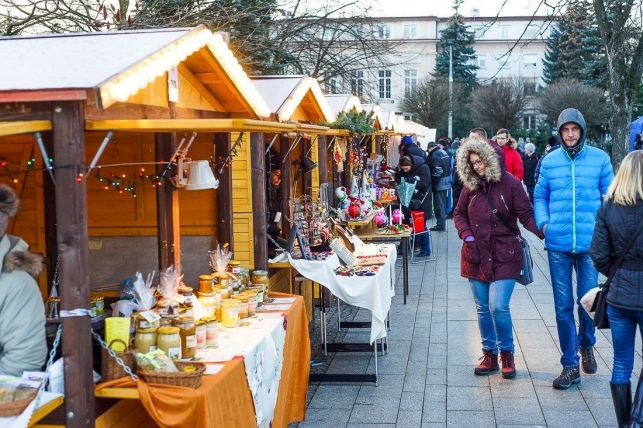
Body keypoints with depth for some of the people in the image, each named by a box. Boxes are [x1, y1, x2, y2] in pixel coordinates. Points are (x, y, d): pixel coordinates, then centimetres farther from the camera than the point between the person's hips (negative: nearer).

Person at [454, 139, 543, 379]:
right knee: (483, 309, 10)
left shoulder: (510, 184, -7)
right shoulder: (470, 187, 5)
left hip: (504, 257, -4)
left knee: (498, 306, -12)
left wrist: (542, 231, -25)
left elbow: (526, 215, -8)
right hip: (477, 257, 4)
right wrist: (466, 235, -3)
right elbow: (459, 214, 14)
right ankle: (489, 355, 24)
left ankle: (507, 353, 10)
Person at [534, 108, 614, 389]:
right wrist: (543, 222, -3)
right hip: (558, 244, 1)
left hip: (590, 243, -1)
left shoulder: (599, 158, 1)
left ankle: (586, 343, 36)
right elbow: (540, 196, 12)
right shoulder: (549, 161, 4)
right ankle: (570, 366, 18)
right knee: (563, 306, 5)